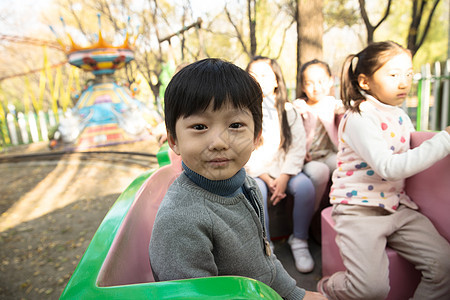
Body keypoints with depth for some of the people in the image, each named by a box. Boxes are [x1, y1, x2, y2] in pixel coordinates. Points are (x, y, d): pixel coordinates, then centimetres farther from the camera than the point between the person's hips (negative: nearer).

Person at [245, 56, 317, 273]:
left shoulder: (288, 110, 8)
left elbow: (298, 147, 0)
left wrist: (283, 178, -13)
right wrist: (267, 179, -13)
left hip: (285, 169, 2)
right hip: (254, 171, -1)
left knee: (305, 186, -24)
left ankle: (299, 240, -2)